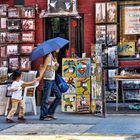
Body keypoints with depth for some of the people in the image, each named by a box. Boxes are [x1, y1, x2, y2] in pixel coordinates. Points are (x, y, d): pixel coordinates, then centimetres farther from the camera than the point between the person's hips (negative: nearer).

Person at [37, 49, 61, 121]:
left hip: (52, 80, 9)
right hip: (47, 80, -9)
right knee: (46, 98, -5)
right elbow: (44, 67, -16)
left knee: (58, 95, 9)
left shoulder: (54, 57, 15)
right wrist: (40, 76, -28)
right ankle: (43, 116, 1)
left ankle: (50, 112, 16)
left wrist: (57, 66, -1)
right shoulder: (49, 56, -10)